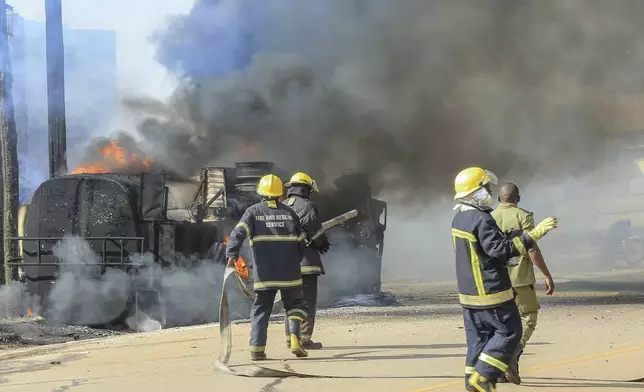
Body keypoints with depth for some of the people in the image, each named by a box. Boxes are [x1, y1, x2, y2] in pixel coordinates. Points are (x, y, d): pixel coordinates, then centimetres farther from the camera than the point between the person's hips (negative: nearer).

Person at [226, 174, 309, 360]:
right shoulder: (289, 213, 9)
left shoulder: (253, 211, 4)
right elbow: (301, 242, 11)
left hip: (264, 273, 0)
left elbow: (238, 233, -12)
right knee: (295, 304, 14)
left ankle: (257, 347, -1)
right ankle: (294, 338, -7)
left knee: (261, 309, 9)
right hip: (289, 272, 0)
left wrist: (232, 254, -22)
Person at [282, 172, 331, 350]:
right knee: (307, 300, -3)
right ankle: (305, 339, -6)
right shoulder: (307, 206, -8)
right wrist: (323, 243, 7)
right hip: (305, 260, -7)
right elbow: (314, 229, -12)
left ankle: (290, 337, 16)